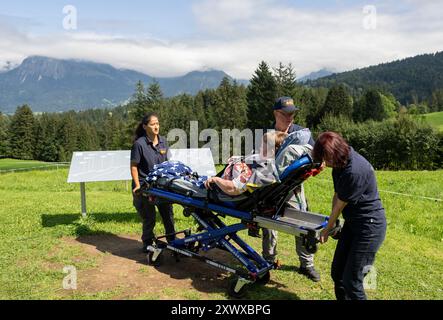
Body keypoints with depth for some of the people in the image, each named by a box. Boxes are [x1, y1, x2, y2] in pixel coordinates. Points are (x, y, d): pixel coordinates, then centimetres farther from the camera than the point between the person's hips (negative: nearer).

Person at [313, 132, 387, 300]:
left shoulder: (355, 171, -28)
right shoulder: (340, 164, -1)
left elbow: (340, 204, -16)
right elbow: (337, 195, 8)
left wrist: (327, 230, -3)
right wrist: (332, 222, 9)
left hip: (370, 225, -9)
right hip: (352, 222, 9)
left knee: (351, 280, -4)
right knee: (337, 272, 15)